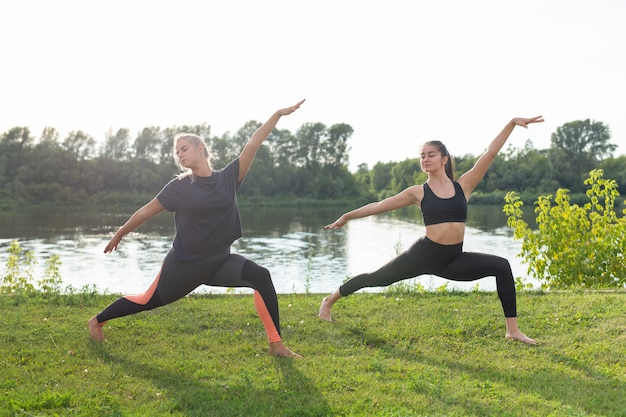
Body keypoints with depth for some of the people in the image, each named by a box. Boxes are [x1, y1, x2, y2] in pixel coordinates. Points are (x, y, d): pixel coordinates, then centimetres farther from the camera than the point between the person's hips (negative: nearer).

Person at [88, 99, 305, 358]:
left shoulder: (228, 177, -2)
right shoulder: (179, 187, -5)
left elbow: (252, 145, -8)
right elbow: (145, 212, 4)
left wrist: (278, 114, -11)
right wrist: (119, 235, 12)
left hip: (219, 260, 1)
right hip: (184, 263, -1)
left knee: (261, 277, -22)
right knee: (148, 301, 12)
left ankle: (276, 345, -18)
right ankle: (97, 320, 38)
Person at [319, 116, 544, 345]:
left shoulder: (463, 185, 3)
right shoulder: (418, 192, 0)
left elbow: (490, 153, 1)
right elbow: (379, 205, 7)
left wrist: (512, 122, -2)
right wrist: (347, 216, 12)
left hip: (454, 259, 2)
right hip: (424, 254, -1)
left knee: (501, 266, -12)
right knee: (377, 278, 6)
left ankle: (512, 330, -6)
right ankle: (329, 301, 30)